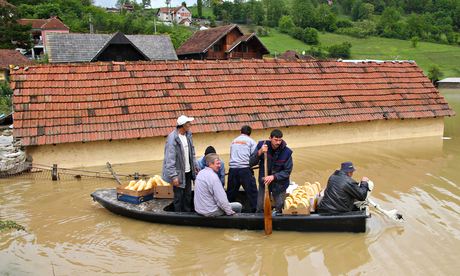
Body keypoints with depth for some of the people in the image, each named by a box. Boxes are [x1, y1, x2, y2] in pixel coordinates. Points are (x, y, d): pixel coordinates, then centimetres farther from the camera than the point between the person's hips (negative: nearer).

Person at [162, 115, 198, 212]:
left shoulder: (188, 134, 2)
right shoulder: (172, 138, -21)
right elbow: (170, 159, -21)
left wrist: (194, 166, 13)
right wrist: (174, 176, -22)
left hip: (188, 171, 7)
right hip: (179, 173, -7)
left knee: (188, 195, 17)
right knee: (179, 196, 6)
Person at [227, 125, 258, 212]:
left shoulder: (234, 141, 19)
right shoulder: (251, 141, 4)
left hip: (233, 169, 5)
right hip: (245, 169, -5)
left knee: (231, 192, 12)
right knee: (251, 191, -2)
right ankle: (255, 209, -6)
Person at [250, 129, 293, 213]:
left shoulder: (287, 152, -15)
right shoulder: (262, 145, -11)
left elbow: (287, 171, -10)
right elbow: (251, 163, -11)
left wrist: (273, 177, -23)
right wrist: (259, 152, -28)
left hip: (279, 184, -1)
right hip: (264, 182, 1)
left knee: (280, 209, 5)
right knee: (260, 208, 6)